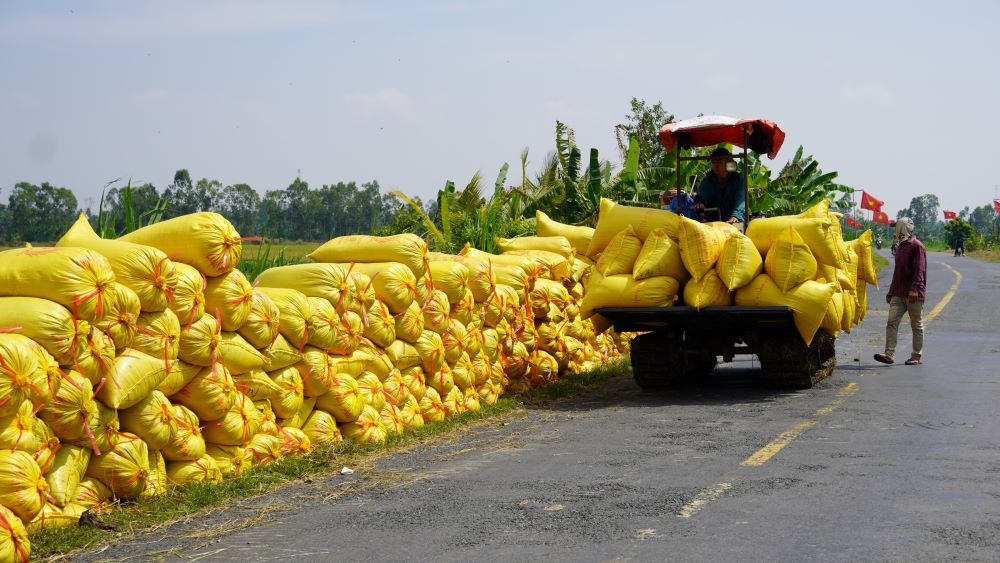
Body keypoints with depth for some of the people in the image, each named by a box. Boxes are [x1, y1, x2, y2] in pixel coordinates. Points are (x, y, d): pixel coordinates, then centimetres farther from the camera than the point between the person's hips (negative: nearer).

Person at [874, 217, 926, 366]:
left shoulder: (917, 246, -7)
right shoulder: (900, 247, 19)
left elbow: (919, 270, -17)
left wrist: (914, 289, -27)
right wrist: (891, 292, 24)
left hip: (913, 294, -8)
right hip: (898, 294, 8)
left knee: (917, 325, 3)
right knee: (892, 322, -6)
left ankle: (916, 356, 10)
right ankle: (889, 354, -12)